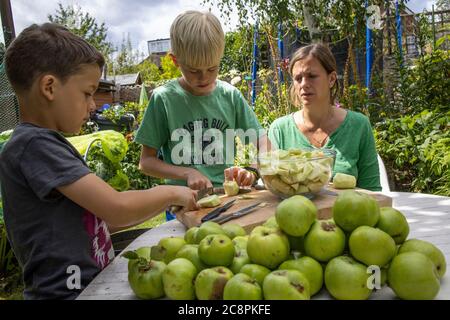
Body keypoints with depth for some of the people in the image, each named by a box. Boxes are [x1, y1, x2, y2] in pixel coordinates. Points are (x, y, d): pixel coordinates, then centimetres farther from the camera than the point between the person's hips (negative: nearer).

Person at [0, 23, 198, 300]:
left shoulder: (49, 143, 10)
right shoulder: (35, 145, -17)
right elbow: (117, 209, -24)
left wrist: (161, 205, 4)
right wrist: (170, 193, -8)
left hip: (92, 284, 8)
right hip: (66, 291, -8)